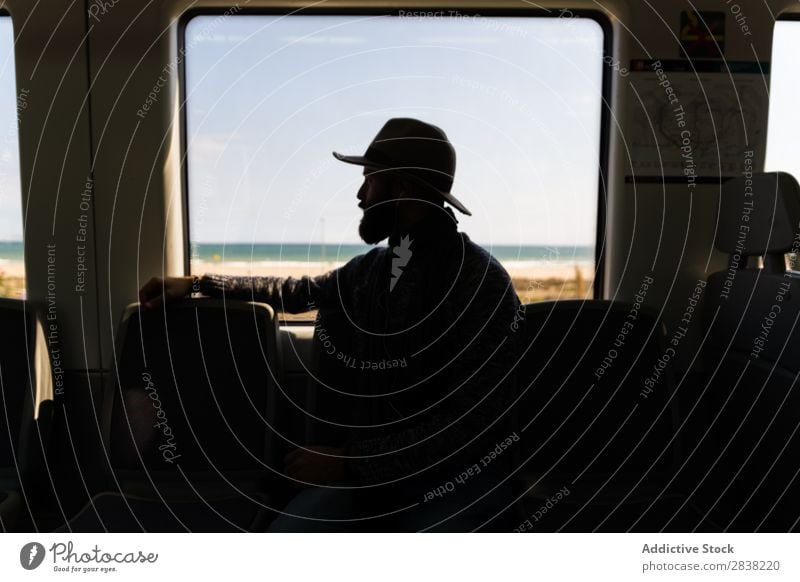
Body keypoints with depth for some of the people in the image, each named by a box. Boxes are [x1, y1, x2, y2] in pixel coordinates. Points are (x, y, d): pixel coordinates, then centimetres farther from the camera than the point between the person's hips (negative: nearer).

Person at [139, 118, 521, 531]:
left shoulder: (481, 281, -13)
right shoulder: (371, 268, 7)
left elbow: (474, 422, -18)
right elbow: (300, 292, 24)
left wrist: (350, 463, -18)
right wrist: (198, 283, 26)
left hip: (456, 474, -4)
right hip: (374, 465, 5)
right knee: (287, 527, -20)